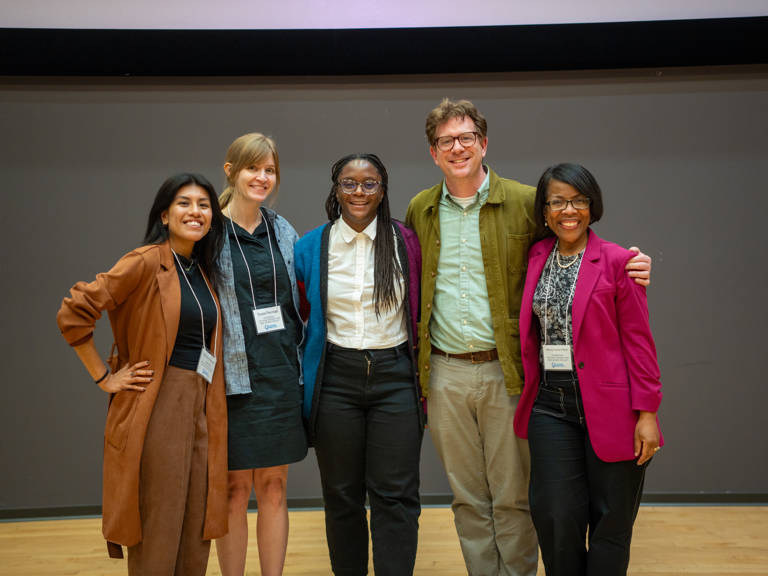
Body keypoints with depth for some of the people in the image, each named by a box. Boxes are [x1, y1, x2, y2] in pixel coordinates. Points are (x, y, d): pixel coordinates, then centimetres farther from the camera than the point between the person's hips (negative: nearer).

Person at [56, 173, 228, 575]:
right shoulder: (147, 262, -9)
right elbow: (73, 314, -13)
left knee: (196, 530, 12)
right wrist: (104, 378, -8)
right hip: (156, 409, -7)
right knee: (157, 531, 1)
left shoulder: (204, 271, 13)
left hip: (200, 408, 7)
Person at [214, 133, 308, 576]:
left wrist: (299, 364, 11)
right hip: (234, 377, -4)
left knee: (275, 487, 10)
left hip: (280, 375, 4)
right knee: (235, 490, 4)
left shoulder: (283, 231, 10)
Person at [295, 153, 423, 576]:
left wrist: (418, 360, 6)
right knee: (342, 494, 10)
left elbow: (421, 308, 11)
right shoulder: (311, 247, 3)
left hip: (395, 376, -1)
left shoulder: (406, 242, 1)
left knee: (395, 494, 0)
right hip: (336, 378, 1)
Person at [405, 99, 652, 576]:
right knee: (467, 497, 14)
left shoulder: (525, 201, -1)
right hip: (445, 375, 3)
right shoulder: (419, 210, 8)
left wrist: (630, 268, -12)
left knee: (513, 497, 6)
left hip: (506, 371, -3)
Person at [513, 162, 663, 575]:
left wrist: (647, 412, -9)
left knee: (610, 522, 7)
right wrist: (531, 390, 6)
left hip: (609, 408, -3)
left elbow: (638, 341, -6)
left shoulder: (616, 261, -5)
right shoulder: (536, 257, 8)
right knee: (555, 519, 3)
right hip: (551, 405, 3)